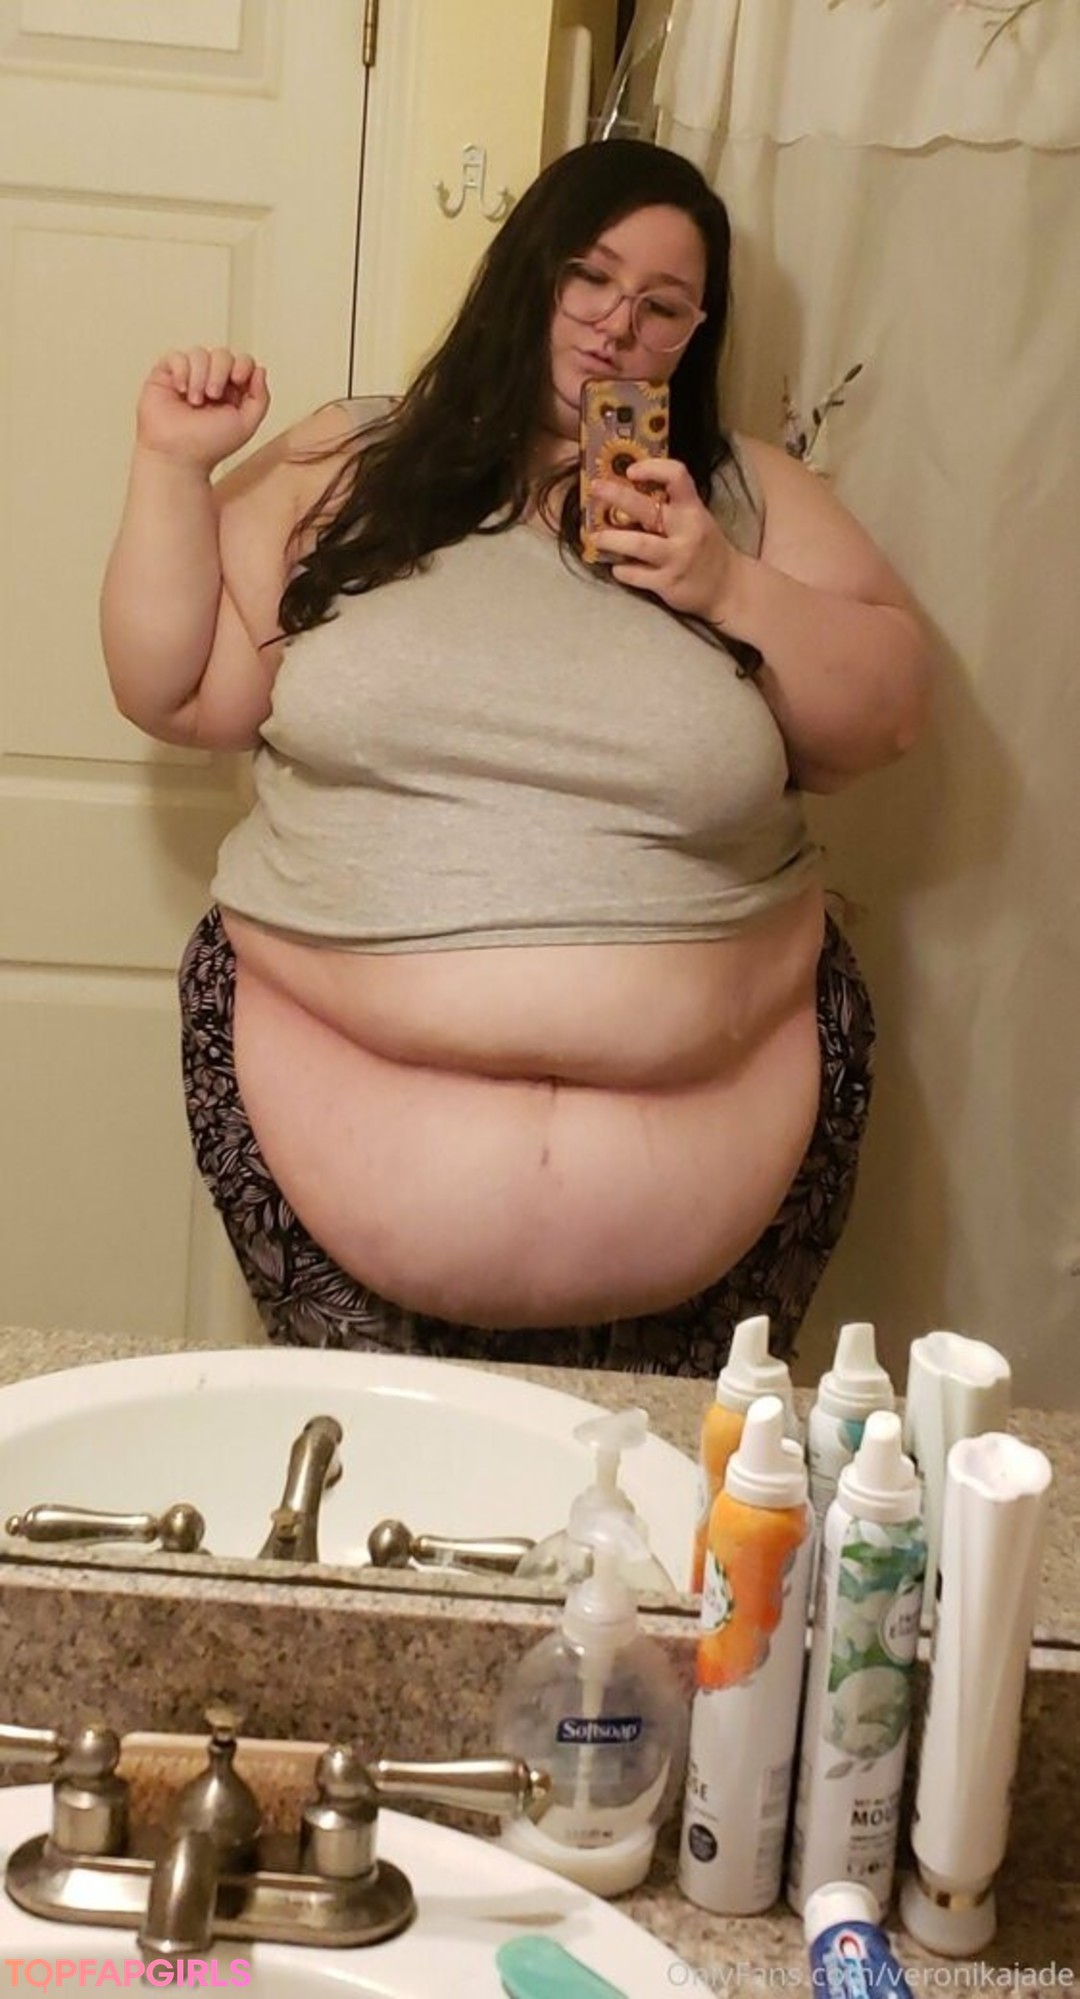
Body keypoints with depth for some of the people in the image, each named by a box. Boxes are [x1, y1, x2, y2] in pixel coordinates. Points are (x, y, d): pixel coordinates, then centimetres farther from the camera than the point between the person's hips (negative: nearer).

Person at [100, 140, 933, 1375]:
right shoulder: (348, 471, 7)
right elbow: (178, 696, 6)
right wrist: (174, 466, -2)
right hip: (336, 1078, 0)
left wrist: (730, 588, -9)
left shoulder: (749, 495, 9)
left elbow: (889, 712, 4)